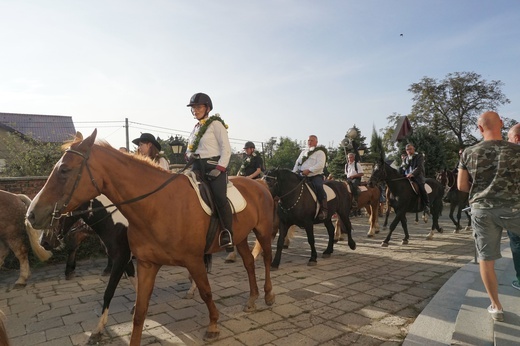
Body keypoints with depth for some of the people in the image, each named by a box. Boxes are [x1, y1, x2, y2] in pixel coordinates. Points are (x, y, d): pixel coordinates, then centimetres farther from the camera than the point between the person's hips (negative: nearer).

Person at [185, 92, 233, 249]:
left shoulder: (215, 124, 0)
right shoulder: (195, 128, 20)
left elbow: (226, 148, -8)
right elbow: (189, 149, 28)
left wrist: (220, 168, -18)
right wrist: (189, 154, 3)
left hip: (214, 166, -7)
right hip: (198, 167, 7)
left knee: (220, 198, -25)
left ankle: (227, 234, -18)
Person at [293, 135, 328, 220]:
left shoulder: (320, 152, 2)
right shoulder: (303, 152, 23)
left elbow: (320, 165, -14)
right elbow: (297, 163, 20)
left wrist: (309, 170, -23)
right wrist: (294, 173, 3)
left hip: (316, 176, -7)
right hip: (303, 177, 7)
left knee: (319, 187, -32)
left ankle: (323, 210, -29)